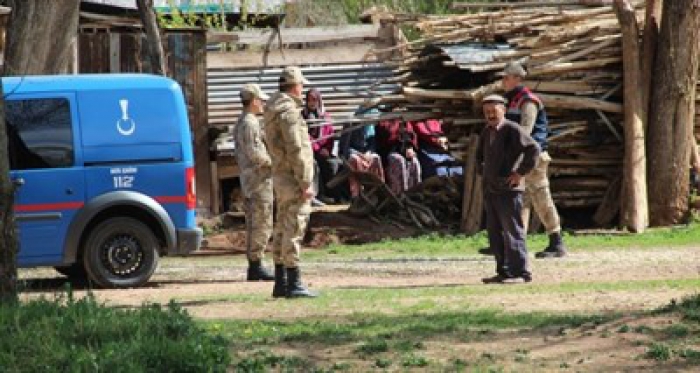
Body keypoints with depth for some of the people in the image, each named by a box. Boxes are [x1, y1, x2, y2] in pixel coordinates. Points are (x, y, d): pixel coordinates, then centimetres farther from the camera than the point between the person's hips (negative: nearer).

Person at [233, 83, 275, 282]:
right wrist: (274, 162, -10)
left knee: (254, 226, 11)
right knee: (262, 225, -9)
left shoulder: (241, 124, 18)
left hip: (249, 183, 10)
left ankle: (253, 267, 13)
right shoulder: (249, 124, -14)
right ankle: (256, 266, -10)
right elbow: (255, 154, -21)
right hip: (259, 181, -10)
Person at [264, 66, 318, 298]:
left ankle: (281, 283, 16)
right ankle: (293, 284, -10)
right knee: (293, 230, -9)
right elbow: (295, 150, -20)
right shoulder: (288, 111, -15)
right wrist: (305, 183, -19)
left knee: (282, 230, 12)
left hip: (281, 177, 10)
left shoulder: (273, 110, 16)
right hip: (293, 178, -10)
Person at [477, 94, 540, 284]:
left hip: (508, 190, -8)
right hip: (490, 190, 8)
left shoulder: (512, 129, -10)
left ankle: (521, 273, -5)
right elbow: (479, 155, 33)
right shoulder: (486, 132, 14)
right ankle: (504, 272, 16)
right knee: (495, 233, 10)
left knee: (512, 232, -7)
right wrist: (482, 172, 19)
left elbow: (533, 149, -20)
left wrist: (521, 172, -17)